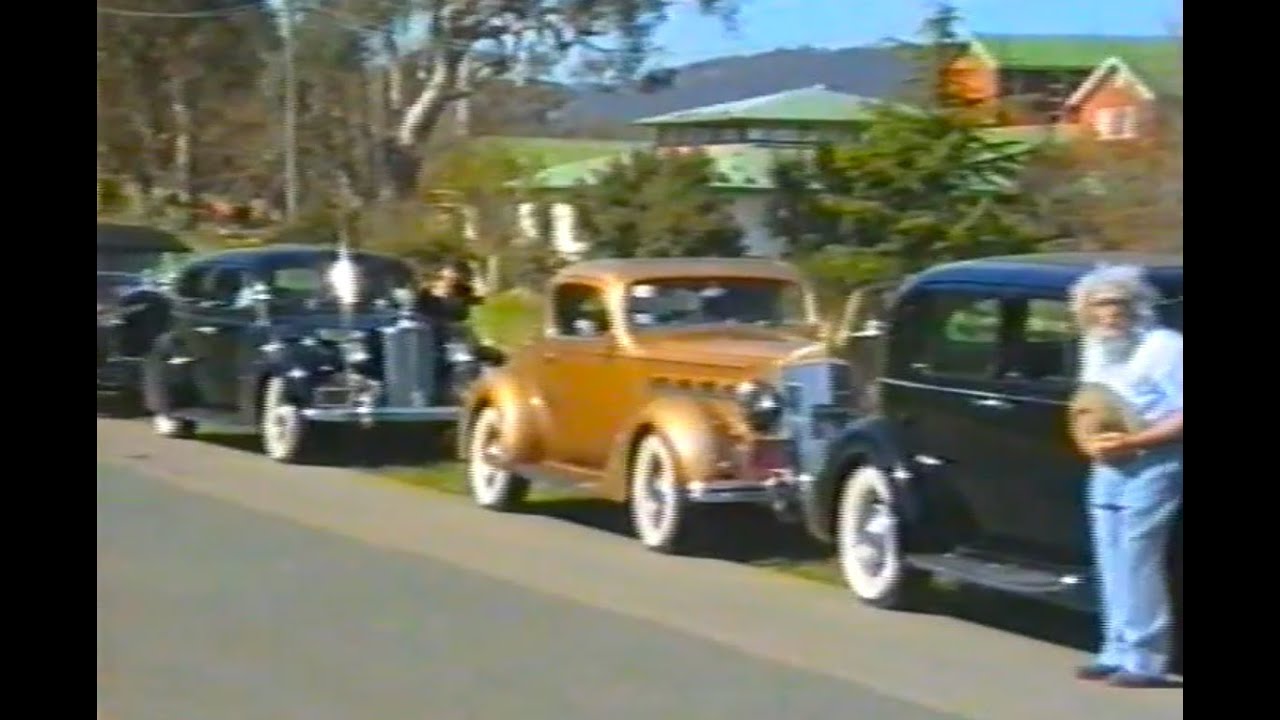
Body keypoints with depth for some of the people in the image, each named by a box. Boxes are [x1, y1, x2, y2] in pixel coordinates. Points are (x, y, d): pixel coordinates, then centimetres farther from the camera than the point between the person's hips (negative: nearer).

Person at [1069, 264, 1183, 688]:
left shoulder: (1164, 347, -14)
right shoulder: (1094, 348, 14)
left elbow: (1181, 418, -18)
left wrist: (1132, 442, -22)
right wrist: (1089, 439, 3)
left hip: (1152, 466, -8)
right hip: (1106, 467, 8)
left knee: (1137, 561, -11)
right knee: (1113, 564, 8)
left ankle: (1145, 660, -7)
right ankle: (1117, 652, 15)